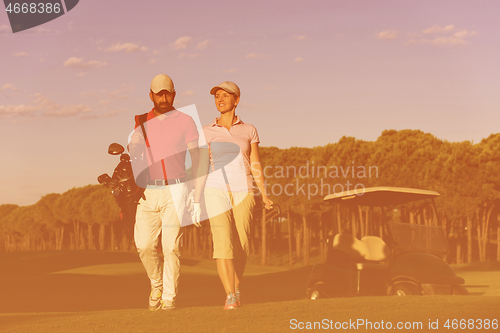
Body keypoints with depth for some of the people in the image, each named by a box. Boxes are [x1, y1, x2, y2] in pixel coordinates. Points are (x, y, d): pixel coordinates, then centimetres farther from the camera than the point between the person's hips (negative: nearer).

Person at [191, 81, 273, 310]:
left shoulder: (249, 130, 6)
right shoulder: (207, 132, 5)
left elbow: (256, 166, 4)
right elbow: (201, 169, 4)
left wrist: (264, 196, -7)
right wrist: (196, 202, -2)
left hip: (243, 193, 1)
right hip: (217, 192, -1)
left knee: (240, 247, 5)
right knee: (223, 244, -17)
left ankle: (235, 290, 29)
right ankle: (231, 298, -20)